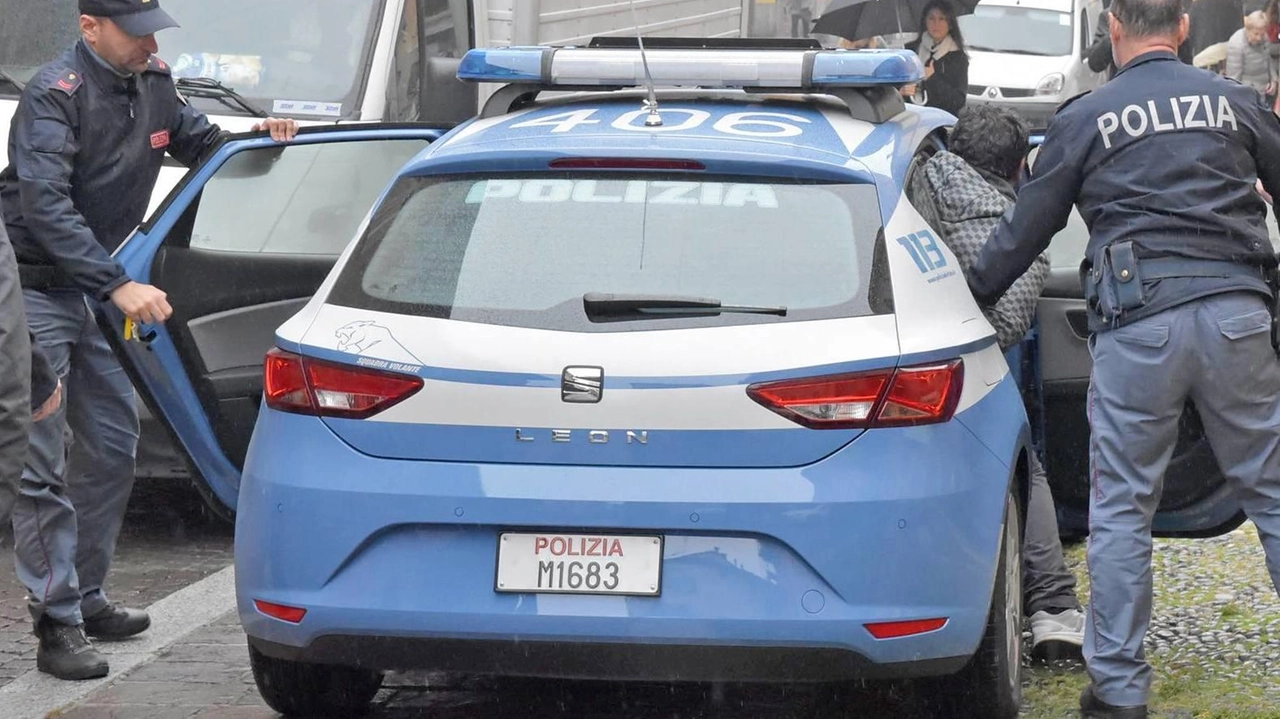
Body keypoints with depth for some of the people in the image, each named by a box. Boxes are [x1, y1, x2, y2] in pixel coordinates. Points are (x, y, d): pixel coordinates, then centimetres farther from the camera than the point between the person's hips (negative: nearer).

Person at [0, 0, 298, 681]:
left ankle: (86, 597, 26)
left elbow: (198, 142, 19)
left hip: (95, 287, 9)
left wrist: (259, 139, -3)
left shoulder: (152, 84, 3)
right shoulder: (56, 93, -22)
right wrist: (118, 285, -39)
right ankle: (57, 624, -6)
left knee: (111, 444, 14)